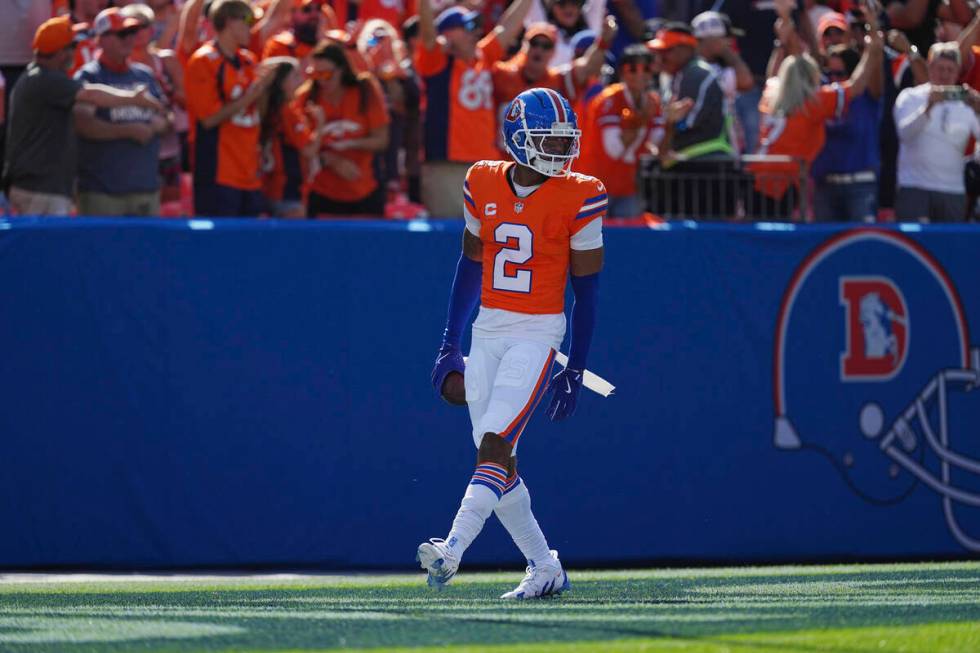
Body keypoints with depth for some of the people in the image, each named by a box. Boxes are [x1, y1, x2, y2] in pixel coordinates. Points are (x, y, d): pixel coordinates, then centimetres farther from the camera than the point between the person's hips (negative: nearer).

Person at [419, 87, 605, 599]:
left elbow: (586, 289, -3)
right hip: (487, 330, 5)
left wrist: (575, 370, -4)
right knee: (496, 460, 6)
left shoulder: (578, 198, -7)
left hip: (538, 332, -5)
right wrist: (450, 347, 14)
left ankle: (452, 552, -27)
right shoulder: (483, 185, 5)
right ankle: (544, 569, 18)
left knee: (494, 446, -18)